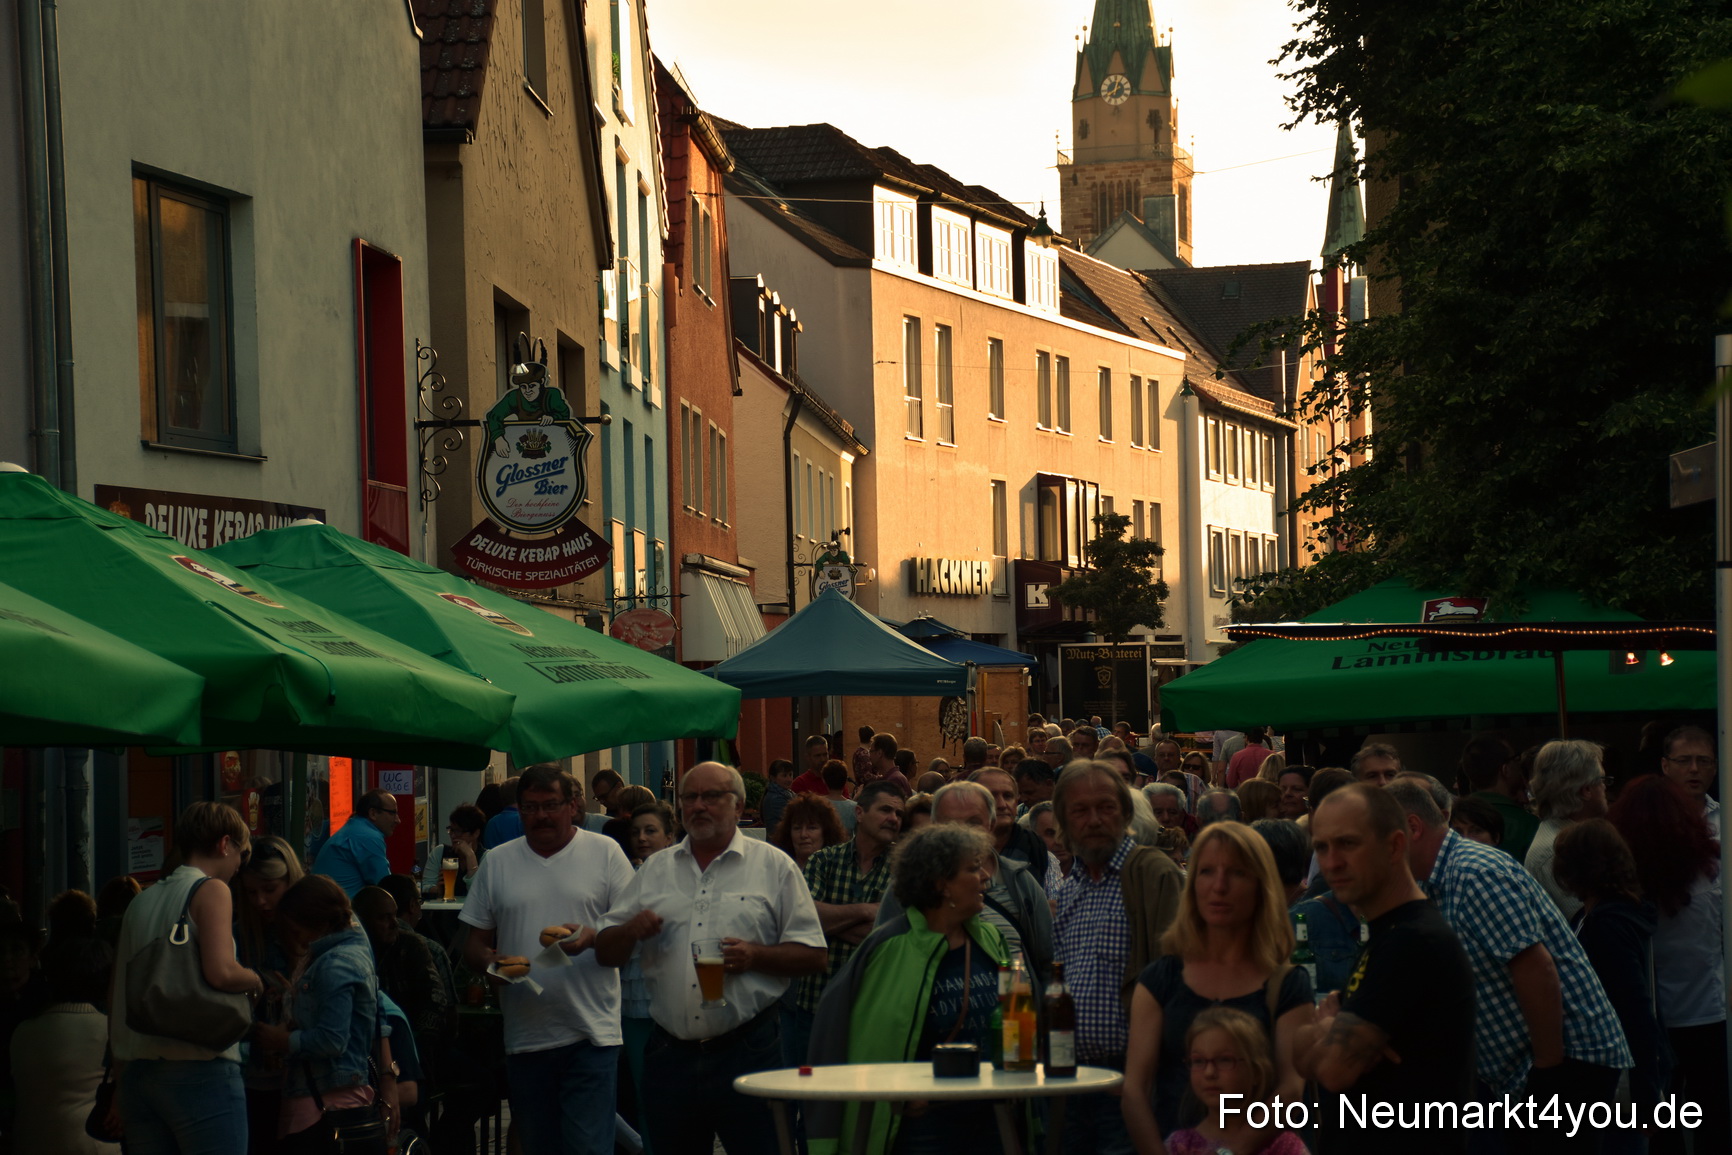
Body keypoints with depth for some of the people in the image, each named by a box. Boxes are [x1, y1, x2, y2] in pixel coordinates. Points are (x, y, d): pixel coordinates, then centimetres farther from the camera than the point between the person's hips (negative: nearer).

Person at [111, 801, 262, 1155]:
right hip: (200, 1070, -7)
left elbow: (116, 999, 19)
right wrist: (255, 980, 1)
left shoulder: (139, 903, 16)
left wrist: (121, 1079, 24)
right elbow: (220, 972, -20)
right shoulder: (211, 891, -4)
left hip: (138, 1071, 7)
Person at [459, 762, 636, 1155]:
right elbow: (474, 945, 14)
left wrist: (592, 937, -19)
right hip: (524, 1034, 3)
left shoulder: (605, 853, 4)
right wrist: (491, 961, -9)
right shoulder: (497, 862, 12)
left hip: (590, 1034, -3)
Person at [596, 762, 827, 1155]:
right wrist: (631, 931, -7)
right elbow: (606, 953, 15)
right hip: (670, 1055, 3)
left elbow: (813, 956, 1)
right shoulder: (656, 870, 14)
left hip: (746, 1049, -3)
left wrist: (754, 956, -15)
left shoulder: (774, 867, 4)